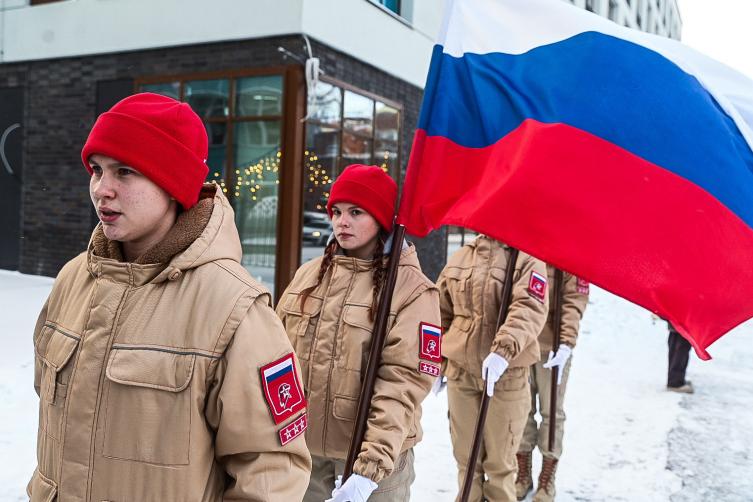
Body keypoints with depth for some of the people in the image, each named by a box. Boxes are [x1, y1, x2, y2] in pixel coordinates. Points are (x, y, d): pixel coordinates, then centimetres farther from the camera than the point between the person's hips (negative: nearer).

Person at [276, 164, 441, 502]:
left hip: (373, 450, -4)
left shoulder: (413, 289, -11)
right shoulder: (309, 274, 4)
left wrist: (372, 465, -22)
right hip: (301, 442, 4)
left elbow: (402, 382, -16)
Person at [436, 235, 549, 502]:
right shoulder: (459, 258, 7)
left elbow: (529, 310, -21)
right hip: (460, 371, 4)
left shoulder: (528, 259, -6)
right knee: (466, 455, 15)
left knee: (499, 460, 8)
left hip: (507, 375, -3)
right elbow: (441, 313, 14)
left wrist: (503, 351, -36)